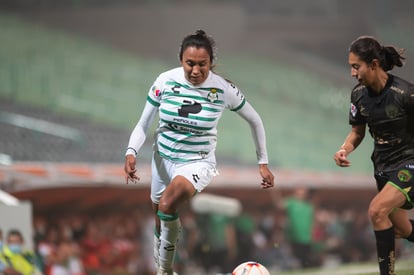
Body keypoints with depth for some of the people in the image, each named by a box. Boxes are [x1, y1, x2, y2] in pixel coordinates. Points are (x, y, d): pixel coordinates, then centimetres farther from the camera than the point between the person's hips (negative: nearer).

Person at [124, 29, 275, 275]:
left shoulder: (223, 89, -16)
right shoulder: (166, 81, -13)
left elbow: (255, 121, 1)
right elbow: (143, 125, -4)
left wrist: (263, 163, 4)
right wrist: (132, 152, -22)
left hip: (198, 162, -4)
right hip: (163, 158, 4)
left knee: (168, 204, -32)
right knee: (159, 215, 16)